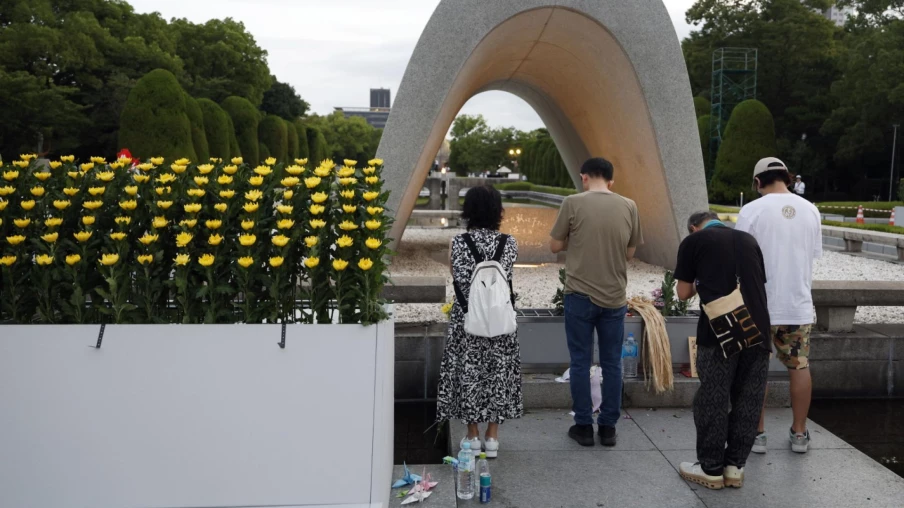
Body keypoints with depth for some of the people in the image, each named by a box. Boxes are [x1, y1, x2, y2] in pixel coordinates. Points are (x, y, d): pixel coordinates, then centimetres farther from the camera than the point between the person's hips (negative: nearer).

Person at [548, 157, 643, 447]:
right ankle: (608, 427, 17)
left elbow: (555, 247, 1)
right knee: (612, 363, 11)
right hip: (615, 298, 2)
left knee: (580, 362, 7)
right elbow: (629, 253, 9)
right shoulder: (628, 207, 2)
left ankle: (583, 426, 13)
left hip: (580, 295, -2)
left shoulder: (573, 203, -6)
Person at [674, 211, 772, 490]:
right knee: (747, 401, 12)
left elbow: (684, 293, 9)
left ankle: (712, 469, 15)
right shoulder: (749, 240, 18)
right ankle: (735, 466, 21)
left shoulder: (693, 242, 6)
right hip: (757, 329, 4)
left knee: (713, 401, 6)